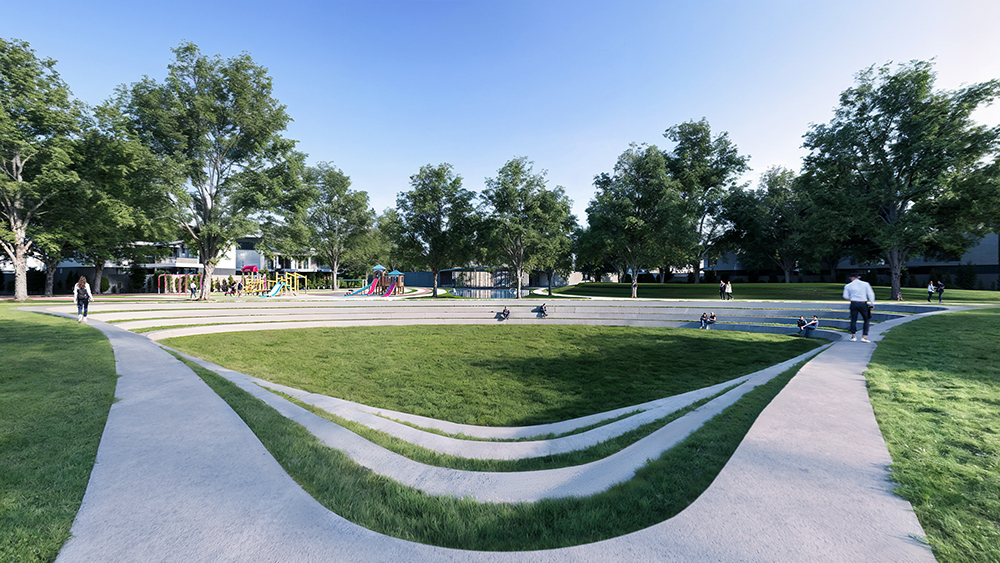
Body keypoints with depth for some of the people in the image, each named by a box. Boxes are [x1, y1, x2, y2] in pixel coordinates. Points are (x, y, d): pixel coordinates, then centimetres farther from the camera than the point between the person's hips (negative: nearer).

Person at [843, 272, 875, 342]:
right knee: (867, 320, 12)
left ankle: (853, 336, 3)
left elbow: (845, 296, 4)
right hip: (863, 304, 0)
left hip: (854, 304, 0)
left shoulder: (848, 286, 0)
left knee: (853, 320, 8)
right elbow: (870, 294, -2)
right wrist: (872, 304, 2)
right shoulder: (865, 284, 0)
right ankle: (864, 336, 6)